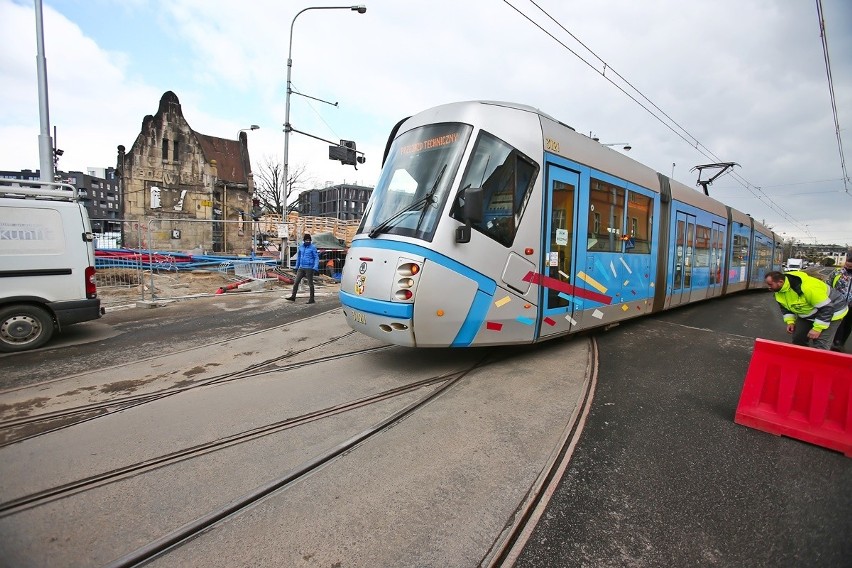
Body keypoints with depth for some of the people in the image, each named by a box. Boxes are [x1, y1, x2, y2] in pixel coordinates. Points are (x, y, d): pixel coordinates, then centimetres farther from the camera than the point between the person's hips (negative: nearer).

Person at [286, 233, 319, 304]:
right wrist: (297, 267, 20)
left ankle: (311, 299, 10)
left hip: (309, 268, -5)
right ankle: (293, 296, 12)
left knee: (310, 284, 2)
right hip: (301, 268, 5)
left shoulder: (313, 248, -8)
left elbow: (316, 258, -10)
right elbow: (298, 257, 18)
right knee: (296, 282, 4)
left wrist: (315, 267, -21)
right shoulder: (301, 247, 8)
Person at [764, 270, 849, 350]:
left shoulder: (807, 287, -39)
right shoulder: (779, 290, -13)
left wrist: (817, 328, -30)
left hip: (831, 312, -8)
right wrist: (790, 322, -5)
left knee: (819, 345, -11)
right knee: (798, 339, 9)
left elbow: (826, 308, -32)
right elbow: (785, 306, 6)